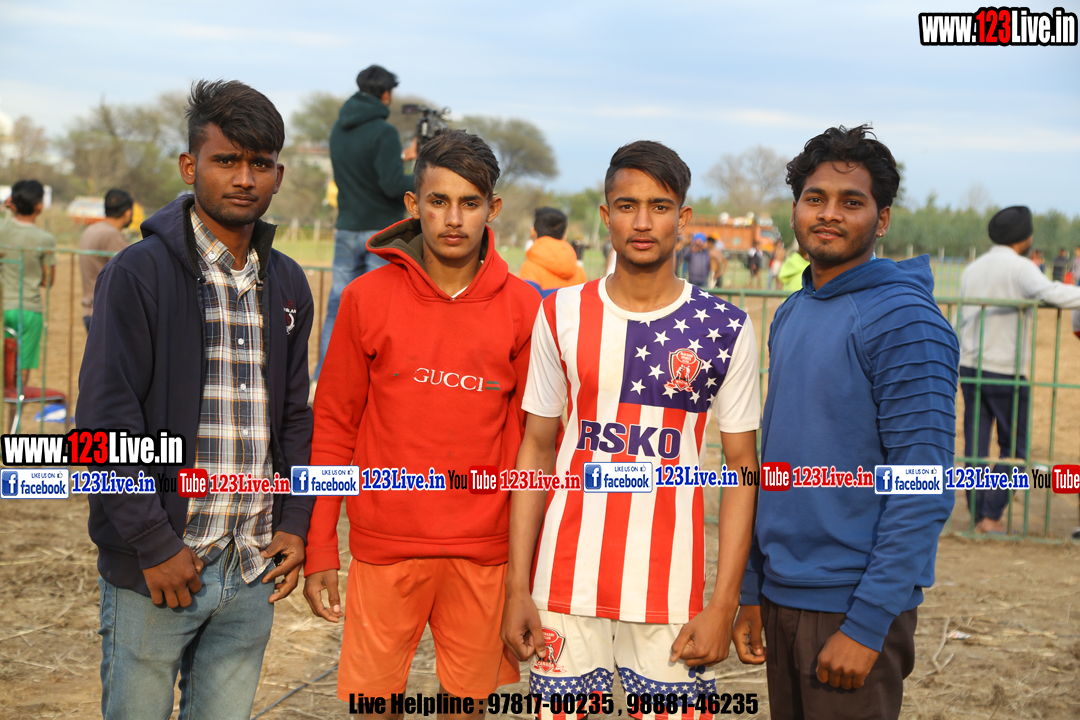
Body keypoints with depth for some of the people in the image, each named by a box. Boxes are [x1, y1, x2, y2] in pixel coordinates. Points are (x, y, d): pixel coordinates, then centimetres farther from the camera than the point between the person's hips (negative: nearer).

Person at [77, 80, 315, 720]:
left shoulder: (288, 285, 10)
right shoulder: (140, 273, -8)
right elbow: (106, 421, -13)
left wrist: (294, 523, 5)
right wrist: (155, 545, -15)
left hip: (254, 571, 5)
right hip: (155, 570, -5)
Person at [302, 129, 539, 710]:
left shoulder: (521, 308, 0)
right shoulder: (368, 298, -1)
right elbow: (332, 427, 2)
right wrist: (319, 547, 0)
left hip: (484, 552, 1)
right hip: (385, 547, 0)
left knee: (467, 697, 10)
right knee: (372, 697, 5)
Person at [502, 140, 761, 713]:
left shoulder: (725, 329, -1)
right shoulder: (563, 315, 4)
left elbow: (742, 468, 0)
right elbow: (536, 451, 7)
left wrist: (723, 606, -7)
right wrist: (517, 588, 1)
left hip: (671, 596, -1)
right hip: (566, 584, 1)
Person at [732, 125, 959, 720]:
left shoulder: (904, 322, -14)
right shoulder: (791, 315, 10)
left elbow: (924, 492, -18)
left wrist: (866, 624, -19)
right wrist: (752, 590, 12)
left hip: (855, 603, -7)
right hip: (781, 596, 7)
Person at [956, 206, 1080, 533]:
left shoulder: (972, 269, 13)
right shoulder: (1019, 267, -10)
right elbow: (1051, 293, -29)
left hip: (969, 368, 6)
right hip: (1006, 371, -6)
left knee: (975, 445, 9)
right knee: (1013, 446, 5)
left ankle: (977, 515, 12)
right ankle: (992, 515, 0)